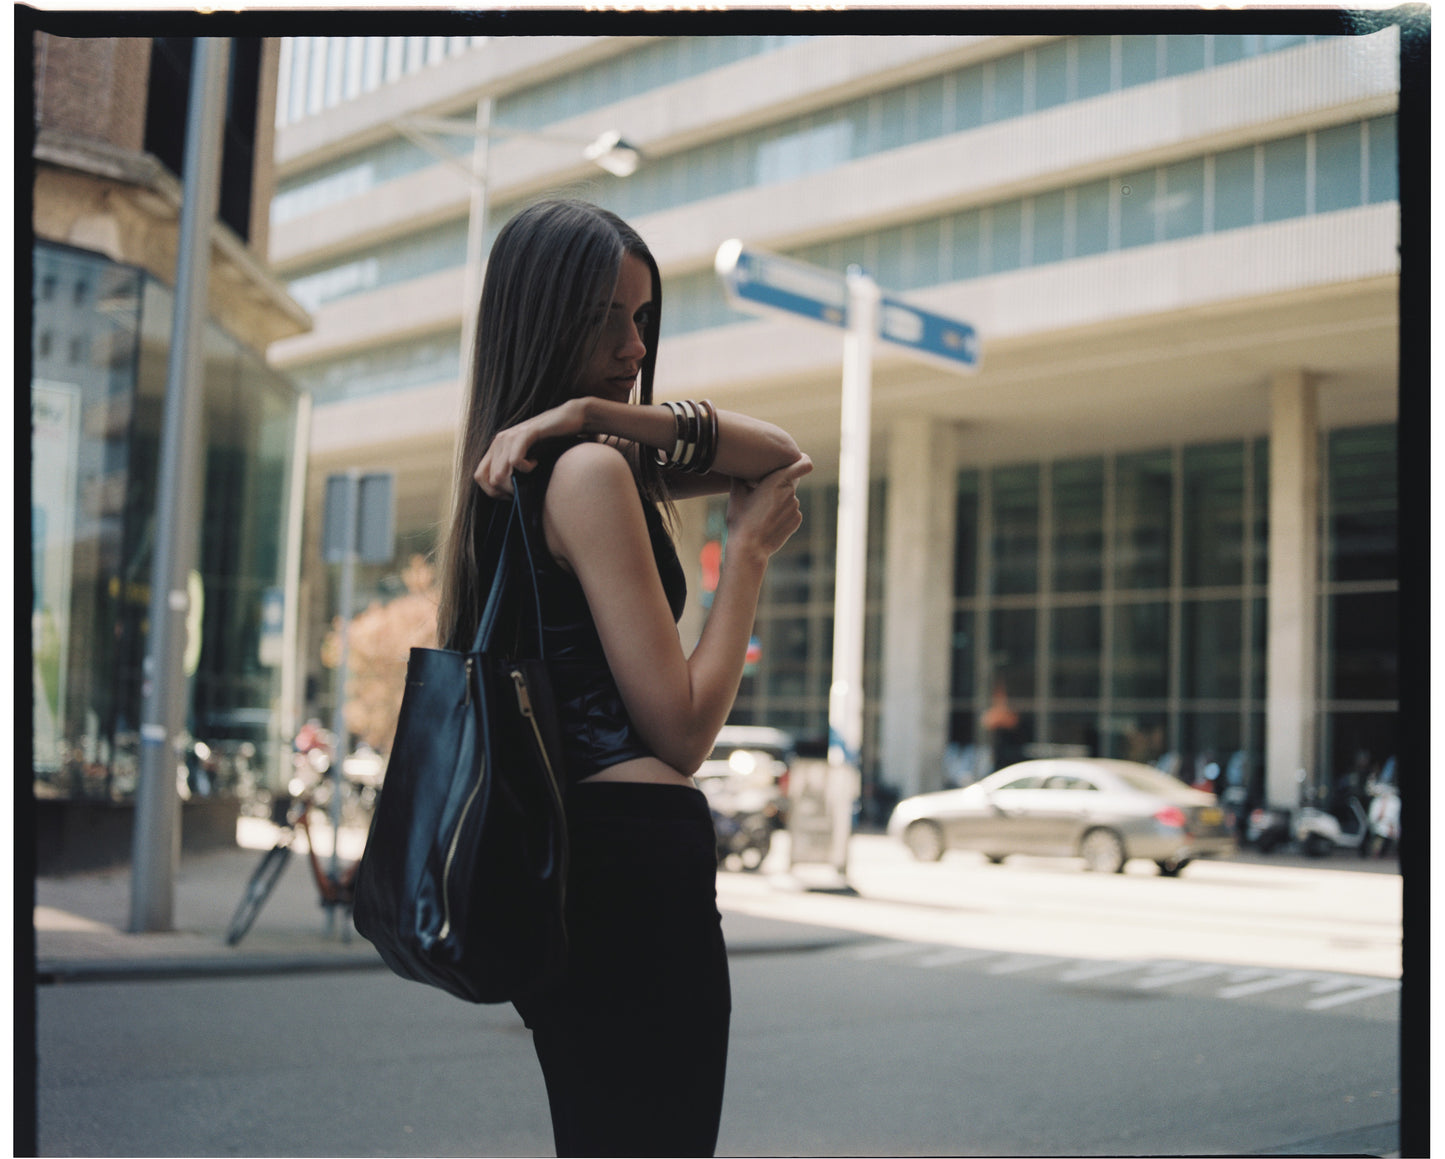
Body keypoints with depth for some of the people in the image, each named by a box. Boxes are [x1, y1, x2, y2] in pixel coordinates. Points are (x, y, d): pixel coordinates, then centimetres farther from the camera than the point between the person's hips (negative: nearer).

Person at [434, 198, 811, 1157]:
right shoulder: (592, 471, -14)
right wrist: (750, 549, -6)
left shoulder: (519, 467, 14)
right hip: (636, 853, -10)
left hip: (563, 853, 10)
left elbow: (783, 455, 10)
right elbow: (683, 730, -15)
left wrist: (596, 411, -4)